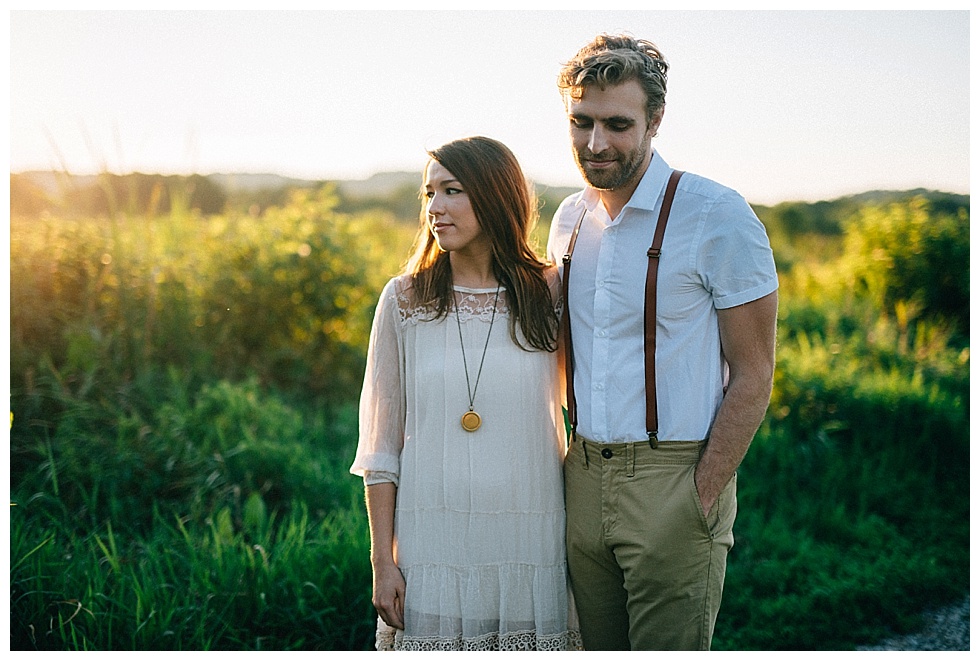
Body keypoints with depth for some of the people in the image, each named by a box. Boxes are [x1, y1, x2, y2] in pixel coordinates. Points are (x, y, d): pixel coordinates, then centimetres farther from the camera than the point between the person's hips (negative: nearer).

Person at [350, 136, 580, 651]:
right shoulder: (405, 299, 1)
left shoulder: (550, 295, 0)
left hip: (530, 542, 0)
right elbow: (381, 444, 3)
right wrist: (382, 559, -1)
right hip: (433, 543, 0)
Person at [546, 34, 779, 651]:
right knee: (598, 649, 14)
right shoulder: (568, 220, 8)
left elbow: (753, 375, -10)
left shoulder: (718, 216, -11)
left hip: (674, 477, -6)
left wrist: (701, 498, -13)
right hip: (583, 479, 6)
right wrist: (572, 469, 11)